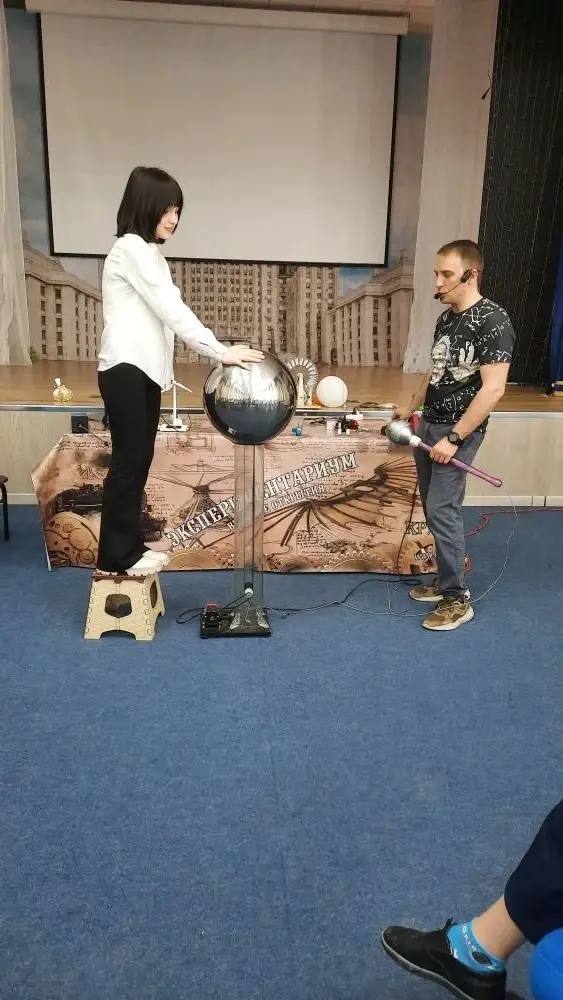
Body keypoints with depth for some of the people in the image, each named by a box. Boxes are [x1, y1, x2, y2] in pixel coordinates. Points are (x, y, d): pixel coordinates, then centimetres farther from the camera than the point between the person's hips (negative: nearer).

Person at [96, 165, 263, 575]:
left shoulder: (147, 252, 21)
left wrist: (173, 368, 12)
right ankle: (117, 554, 5)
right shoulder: (131, 249, -10)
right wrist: (220, 352, -20)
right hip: (126, 370, -9)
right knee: (129, 460, -5)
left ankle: (128, 546, 20)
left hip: (145, 370, 9)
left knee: (140, 459, 10)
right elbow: (172, 310, -18)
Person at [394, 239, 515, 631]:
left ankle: (457, 599, 3)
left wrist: (454, 438, -22)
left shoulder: (493, 321, -15)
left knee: (442, 510, -9)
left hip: (458, 431, -8)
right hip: (429, 425, 8)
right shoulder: (447, 318, 10)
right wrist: (412, 408, 27)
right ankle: (449, 576, 25)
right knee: (434, 507, 11)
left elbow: (493, 389, -21)